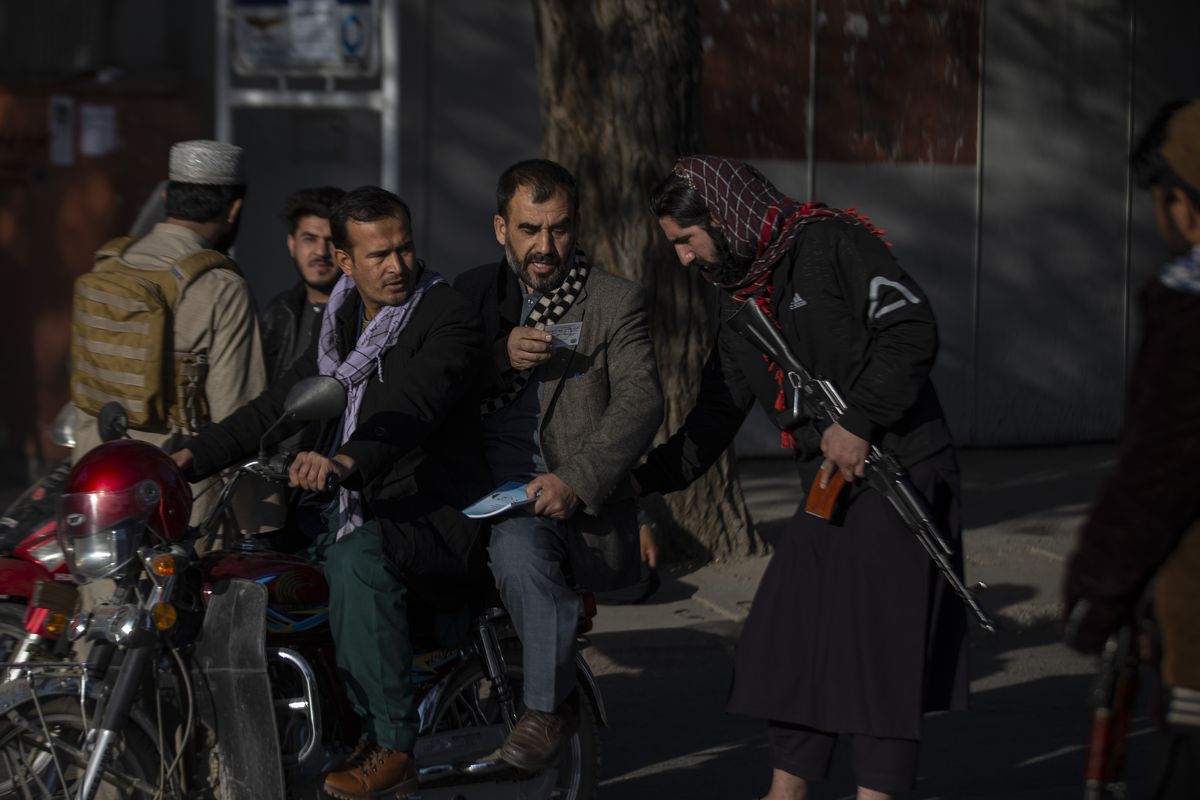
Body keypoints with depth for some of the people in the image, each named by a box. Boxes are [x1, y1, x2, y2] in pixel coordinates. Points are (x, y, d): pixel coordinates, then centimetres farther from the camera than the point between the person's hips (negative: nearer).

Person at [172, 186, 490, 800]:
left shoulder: (448, 318, -11)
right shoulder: (341, 328, 15)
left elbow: (413, 410, -28)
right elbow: (275, 408, 16)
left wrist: (345, 462, -46)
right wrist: (190, 459, 2)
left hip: (436, 518, -8)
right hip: (361, 514, 8)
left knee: (356, 558, -37)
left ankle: (391, 747, -34)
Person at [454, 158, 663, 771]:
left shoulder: (613, 302, 6)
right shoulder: (473, 292, 17)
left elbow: (639, 402, -7)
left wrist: (577, 479, -21)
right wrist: (499, 357, -12)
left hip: (559, 491, -4)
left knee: (518, 547, -36)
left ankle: (549, 706, -16)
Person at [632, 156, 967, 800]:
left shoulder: (832, 245, -11)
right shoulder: (738, 300, 14)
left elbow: (912, 331, -19)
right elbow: (715, 414, 19)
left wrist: (859, 421, -22)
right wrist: (644, 479, 9)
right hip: (830, 487, 9)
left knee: (879, 641, -6)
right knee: (791, 636, 9)